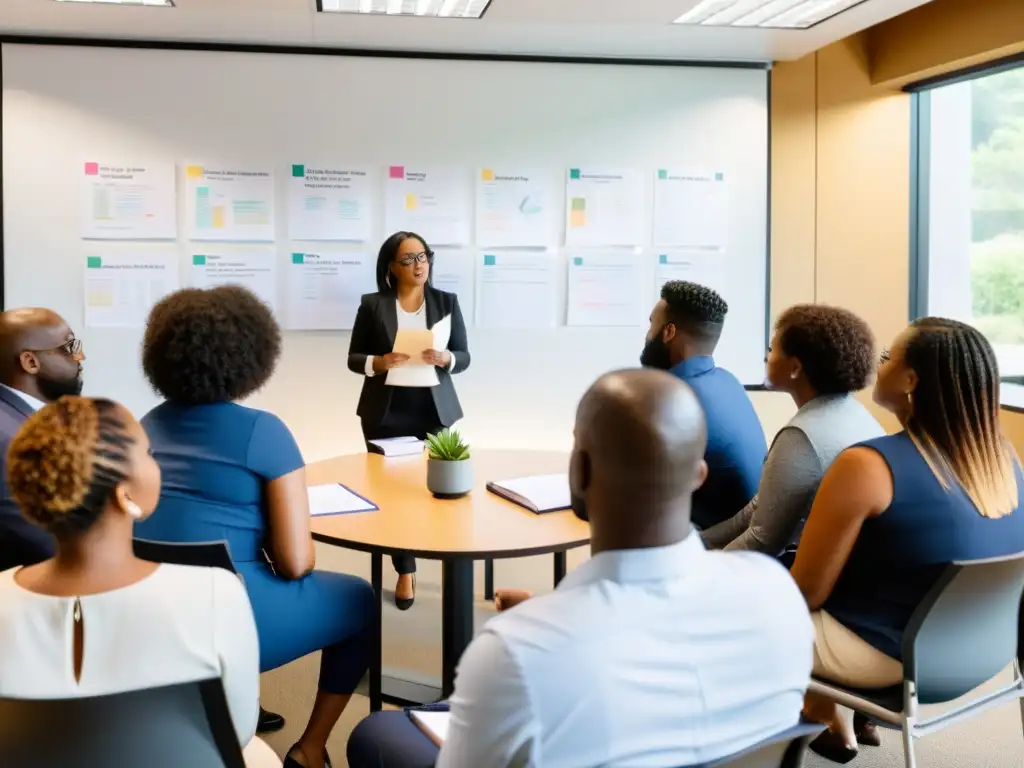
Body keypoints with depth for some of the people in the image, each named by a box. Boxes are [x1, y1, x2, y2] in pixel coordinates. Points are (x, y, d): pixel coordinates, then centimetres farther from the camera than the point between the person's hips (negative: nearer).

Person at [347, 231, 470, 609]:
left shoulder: (447, 302, 5)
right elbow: (353, 358, 3)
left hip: (434, 411, 1)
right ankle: (405, 572, 12)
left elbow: (464, 357, 5)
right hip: (385, 413, -1)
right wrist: (380, 362, -17)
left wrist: (444, 358, -16)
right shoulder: (373, 305, 1)